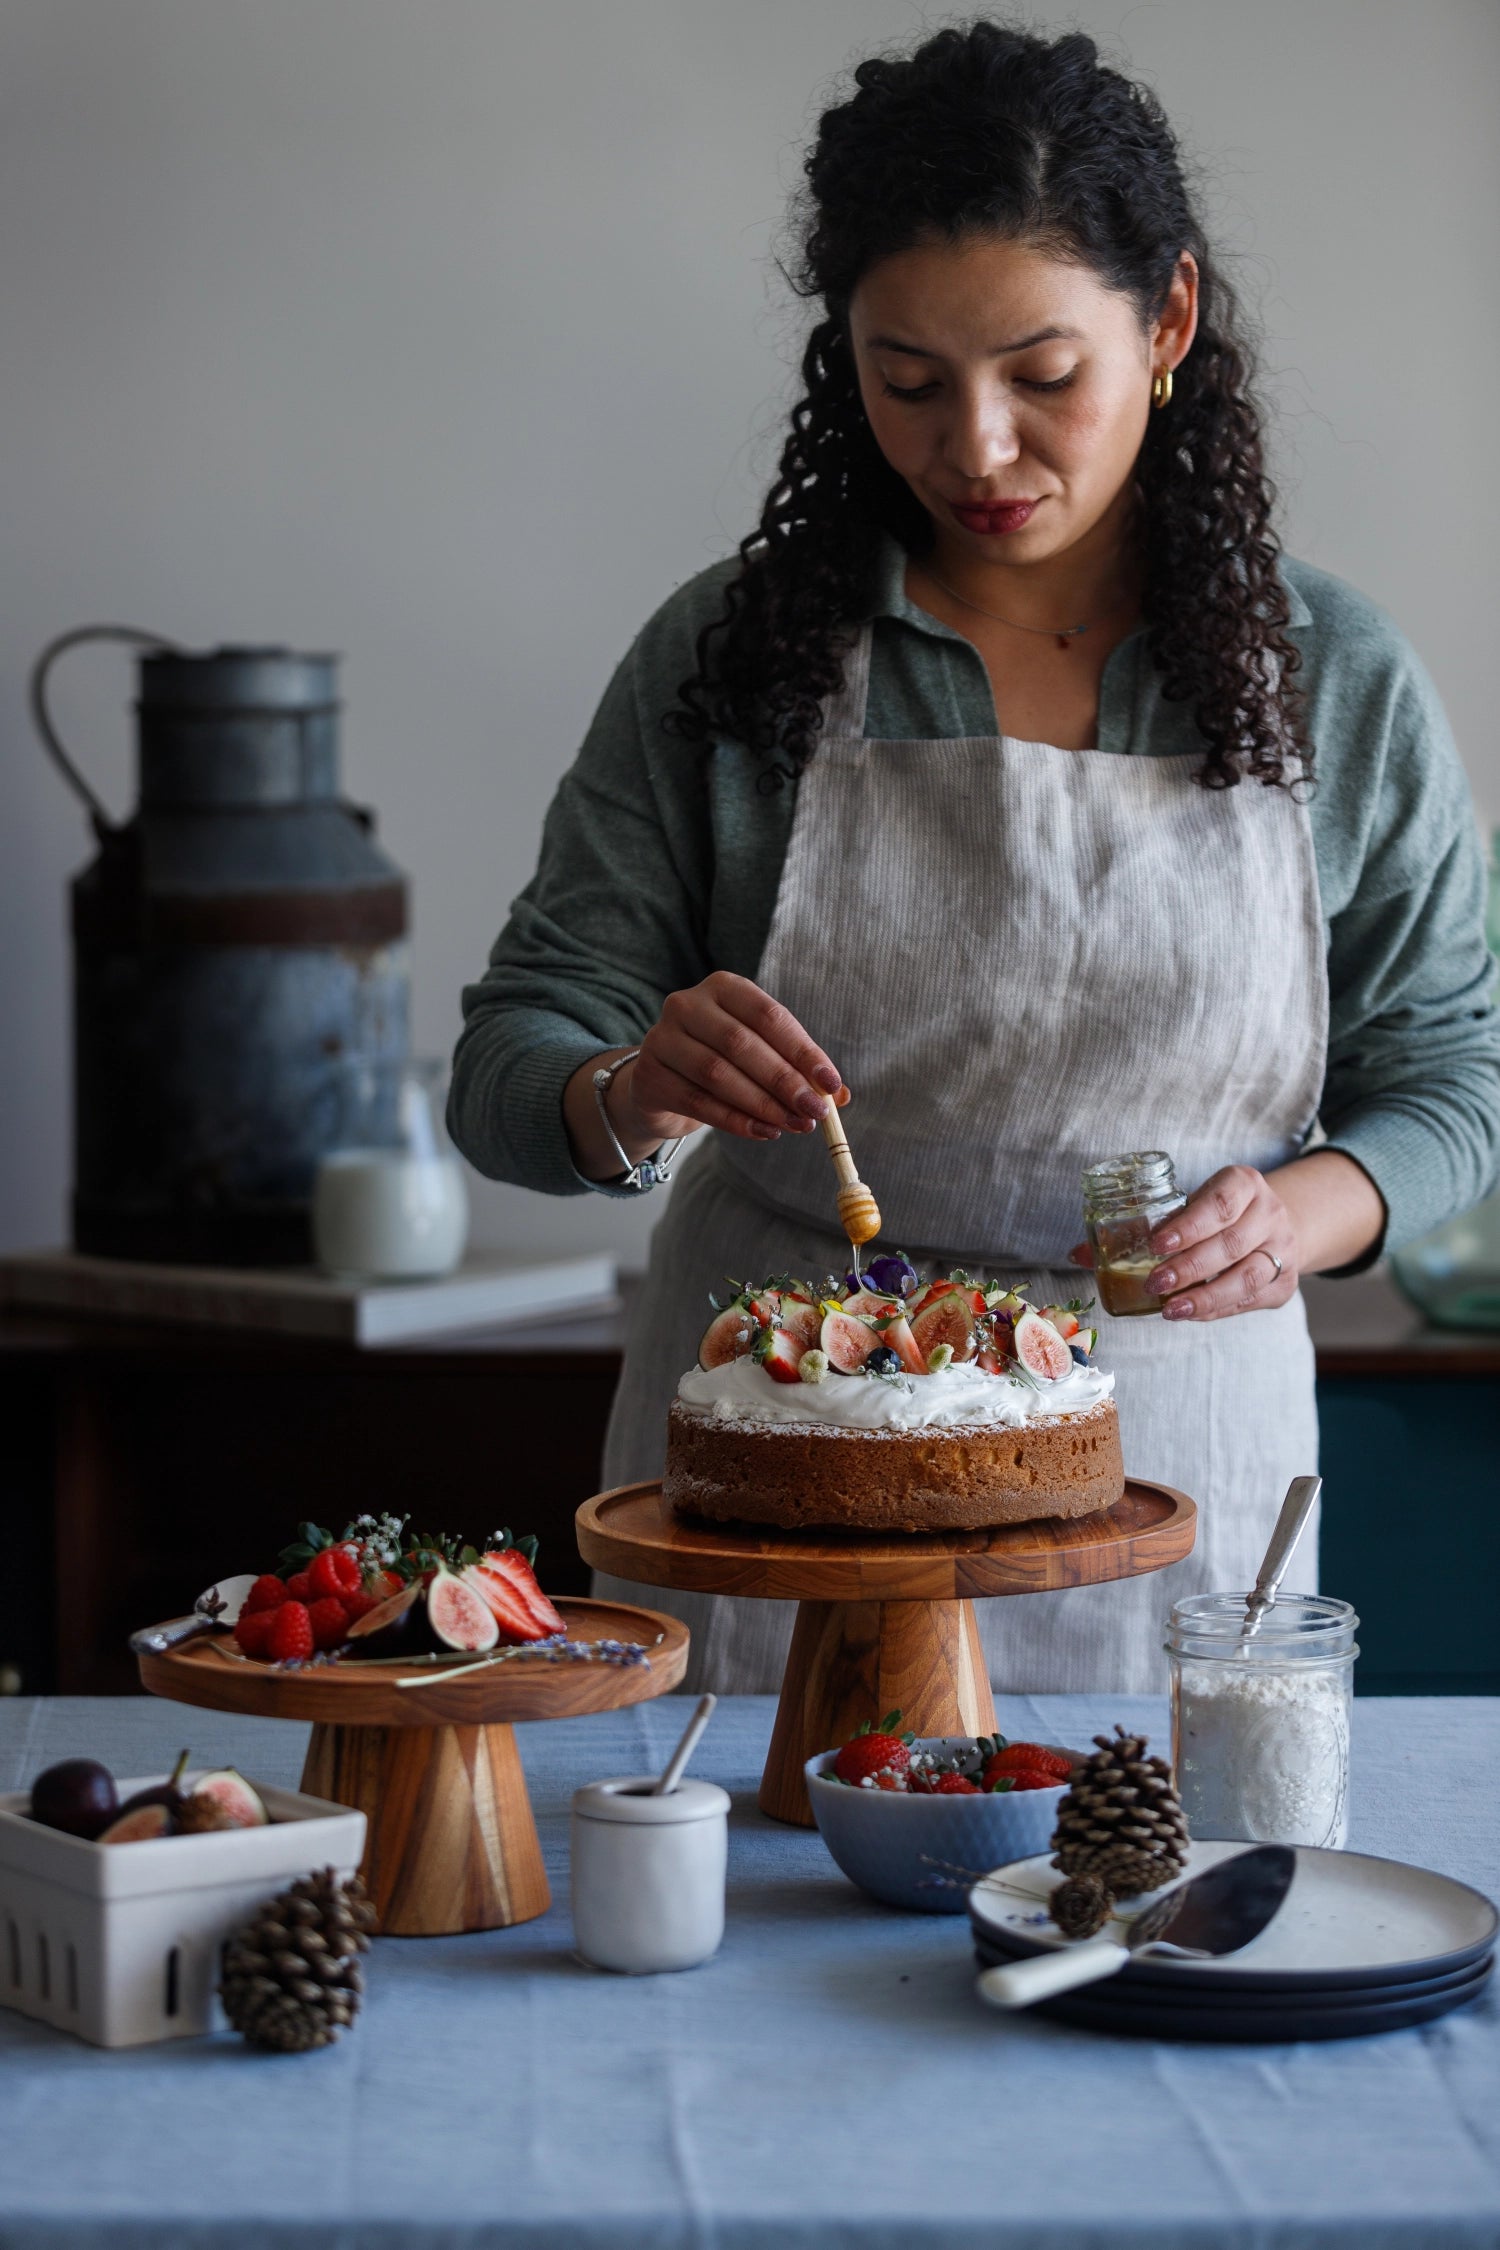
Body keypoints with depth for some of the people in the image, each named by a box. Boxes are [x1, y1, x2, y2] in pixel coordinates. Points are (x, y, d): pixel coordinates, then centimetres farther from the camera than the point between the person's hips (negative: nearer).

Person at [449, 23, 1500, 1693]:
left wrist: (1297, 1212, -13)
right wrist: (627, 1100, -24)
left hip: (1162, 1489, 1)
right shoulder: (730, 659, -3)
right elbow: (512, 1064, -2)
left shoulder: (1340, 687, -1)